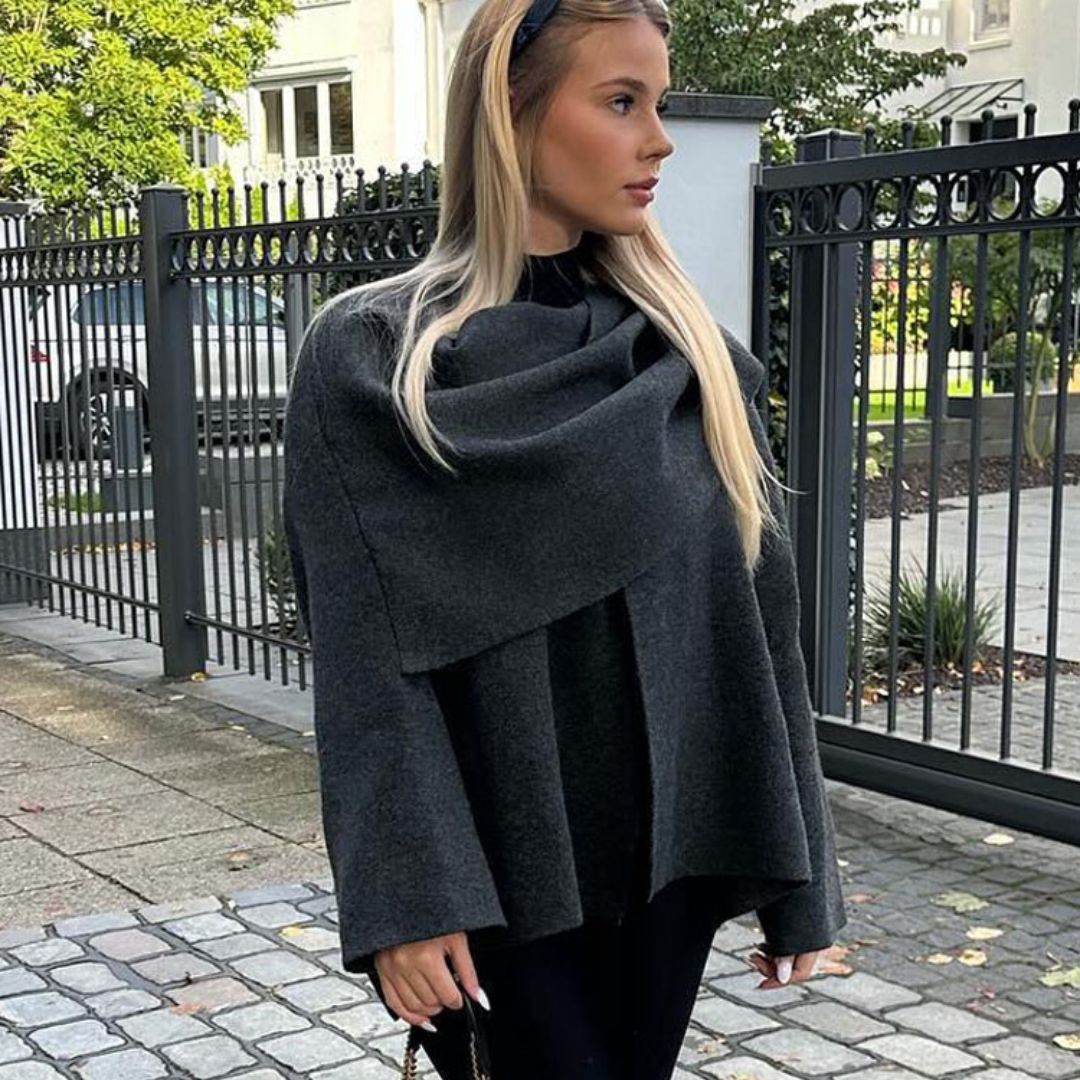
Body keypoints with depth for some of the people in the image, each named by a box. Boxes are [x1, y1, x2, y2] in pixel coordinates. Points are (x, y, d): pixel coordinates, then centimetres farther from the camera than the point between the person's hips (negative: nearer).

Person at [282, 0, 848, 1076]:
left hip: (673, 847, 4)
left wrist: (797, 876, 4)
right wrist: (402, 901, -15)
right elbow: (363, 660, -10)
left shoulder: (691, 354, 4)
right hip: (505, 863, -3)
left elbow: (760, 615, 4)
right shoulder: (370, 358, -6)